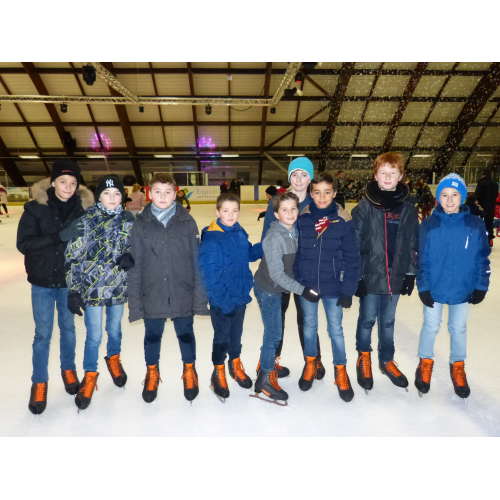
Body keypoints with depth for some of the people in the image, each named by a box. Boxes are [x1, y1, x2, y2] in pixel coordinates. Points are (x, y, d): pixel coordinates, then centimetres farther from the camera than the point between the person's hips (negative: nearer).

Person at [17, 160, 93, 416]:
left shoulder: (84, 208, -8)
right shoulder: (35, 208, -11)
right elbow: (23, 243, -17)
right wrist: (60, 236, -28)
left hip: (70, 281, 1)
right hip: (43, 281, -1)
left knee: (68, 328, 18)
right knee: (43, 334, 8)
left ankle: (68, 369, 41)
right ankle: (39, 383, 28)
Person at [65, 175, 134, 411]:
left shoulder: (128, 220, -3)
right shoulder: (86, 221, -11)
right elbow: (73, 258, -8)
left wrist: (130, 257, -15)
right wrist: (73, 291, -8)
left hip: (118, 287, 3)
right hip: (92, 288, -2)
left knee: (114, 330, 20)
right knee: (94, 336, 7)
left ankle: (113, 359, 49)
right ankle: (90, 375, 32)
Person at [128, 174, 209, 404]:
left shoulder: (187, 222, -4)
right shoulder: (140, 224, -3)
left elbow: (198, 260, -3)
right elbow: (135, 265, -2)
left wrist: (200, 296, -5)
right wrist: (135, 300, -3)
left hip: (183, 294, 0)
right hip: (152, 295, 1)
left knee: (186, 334, 16)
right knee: (152, 336, 18)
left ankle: (189, 370, 43)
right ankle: (152, 373, 44)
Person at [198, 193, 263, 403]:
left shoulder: (240, 233, -3)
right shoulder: (211, 240, -23)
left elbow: (250, 253, 12)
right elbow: (210, 277, -24)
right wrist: (224, 301, -24)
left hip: (241, 297, 6)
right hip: (221, 302, -5)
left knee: (236, 334, 23)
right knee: (222, 337, 13)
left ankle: (236, 365, 47)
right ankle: (218, 373, 37)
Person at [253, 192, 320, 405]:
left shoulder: (294, 232, -2)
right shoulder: (275, 237, -25)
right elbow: (277, 274, -24)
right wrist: (303, 290, -22)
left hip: (277, 289, 7)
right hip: (267, 289, -7)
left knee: (273, 331, 18)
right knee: (274, 334, 0)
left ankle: (266, 364, 40)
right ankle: (264, 380, 16)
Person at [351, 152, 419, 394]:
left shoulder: (408, 208, 1)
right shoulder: (364, 207, -8)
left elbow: (413, 244, 6)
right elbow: (354, 243, -9)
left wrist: (411, 273, 5)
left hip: (395, 275, 3)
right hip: (370, 275, -2)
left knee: (388, 321, 17)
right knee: (367, 319, 11)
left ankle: (387, 360, 36)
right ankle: (364, 358, 33)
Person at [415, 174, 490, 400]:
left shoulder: (476, 225, -7)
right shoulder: (428, 225, -11)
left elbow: (482, 258, -1)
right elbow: (422, 259, -7)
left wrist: (481, 286, -2)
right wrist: (423, 287, -10)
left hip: (463, 289, 1)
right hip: (434, 288, -1)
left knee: (458, 328, 18)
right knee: (431, 327, 14)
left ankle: (457, 367, 40)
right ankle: (425, 363, 37)